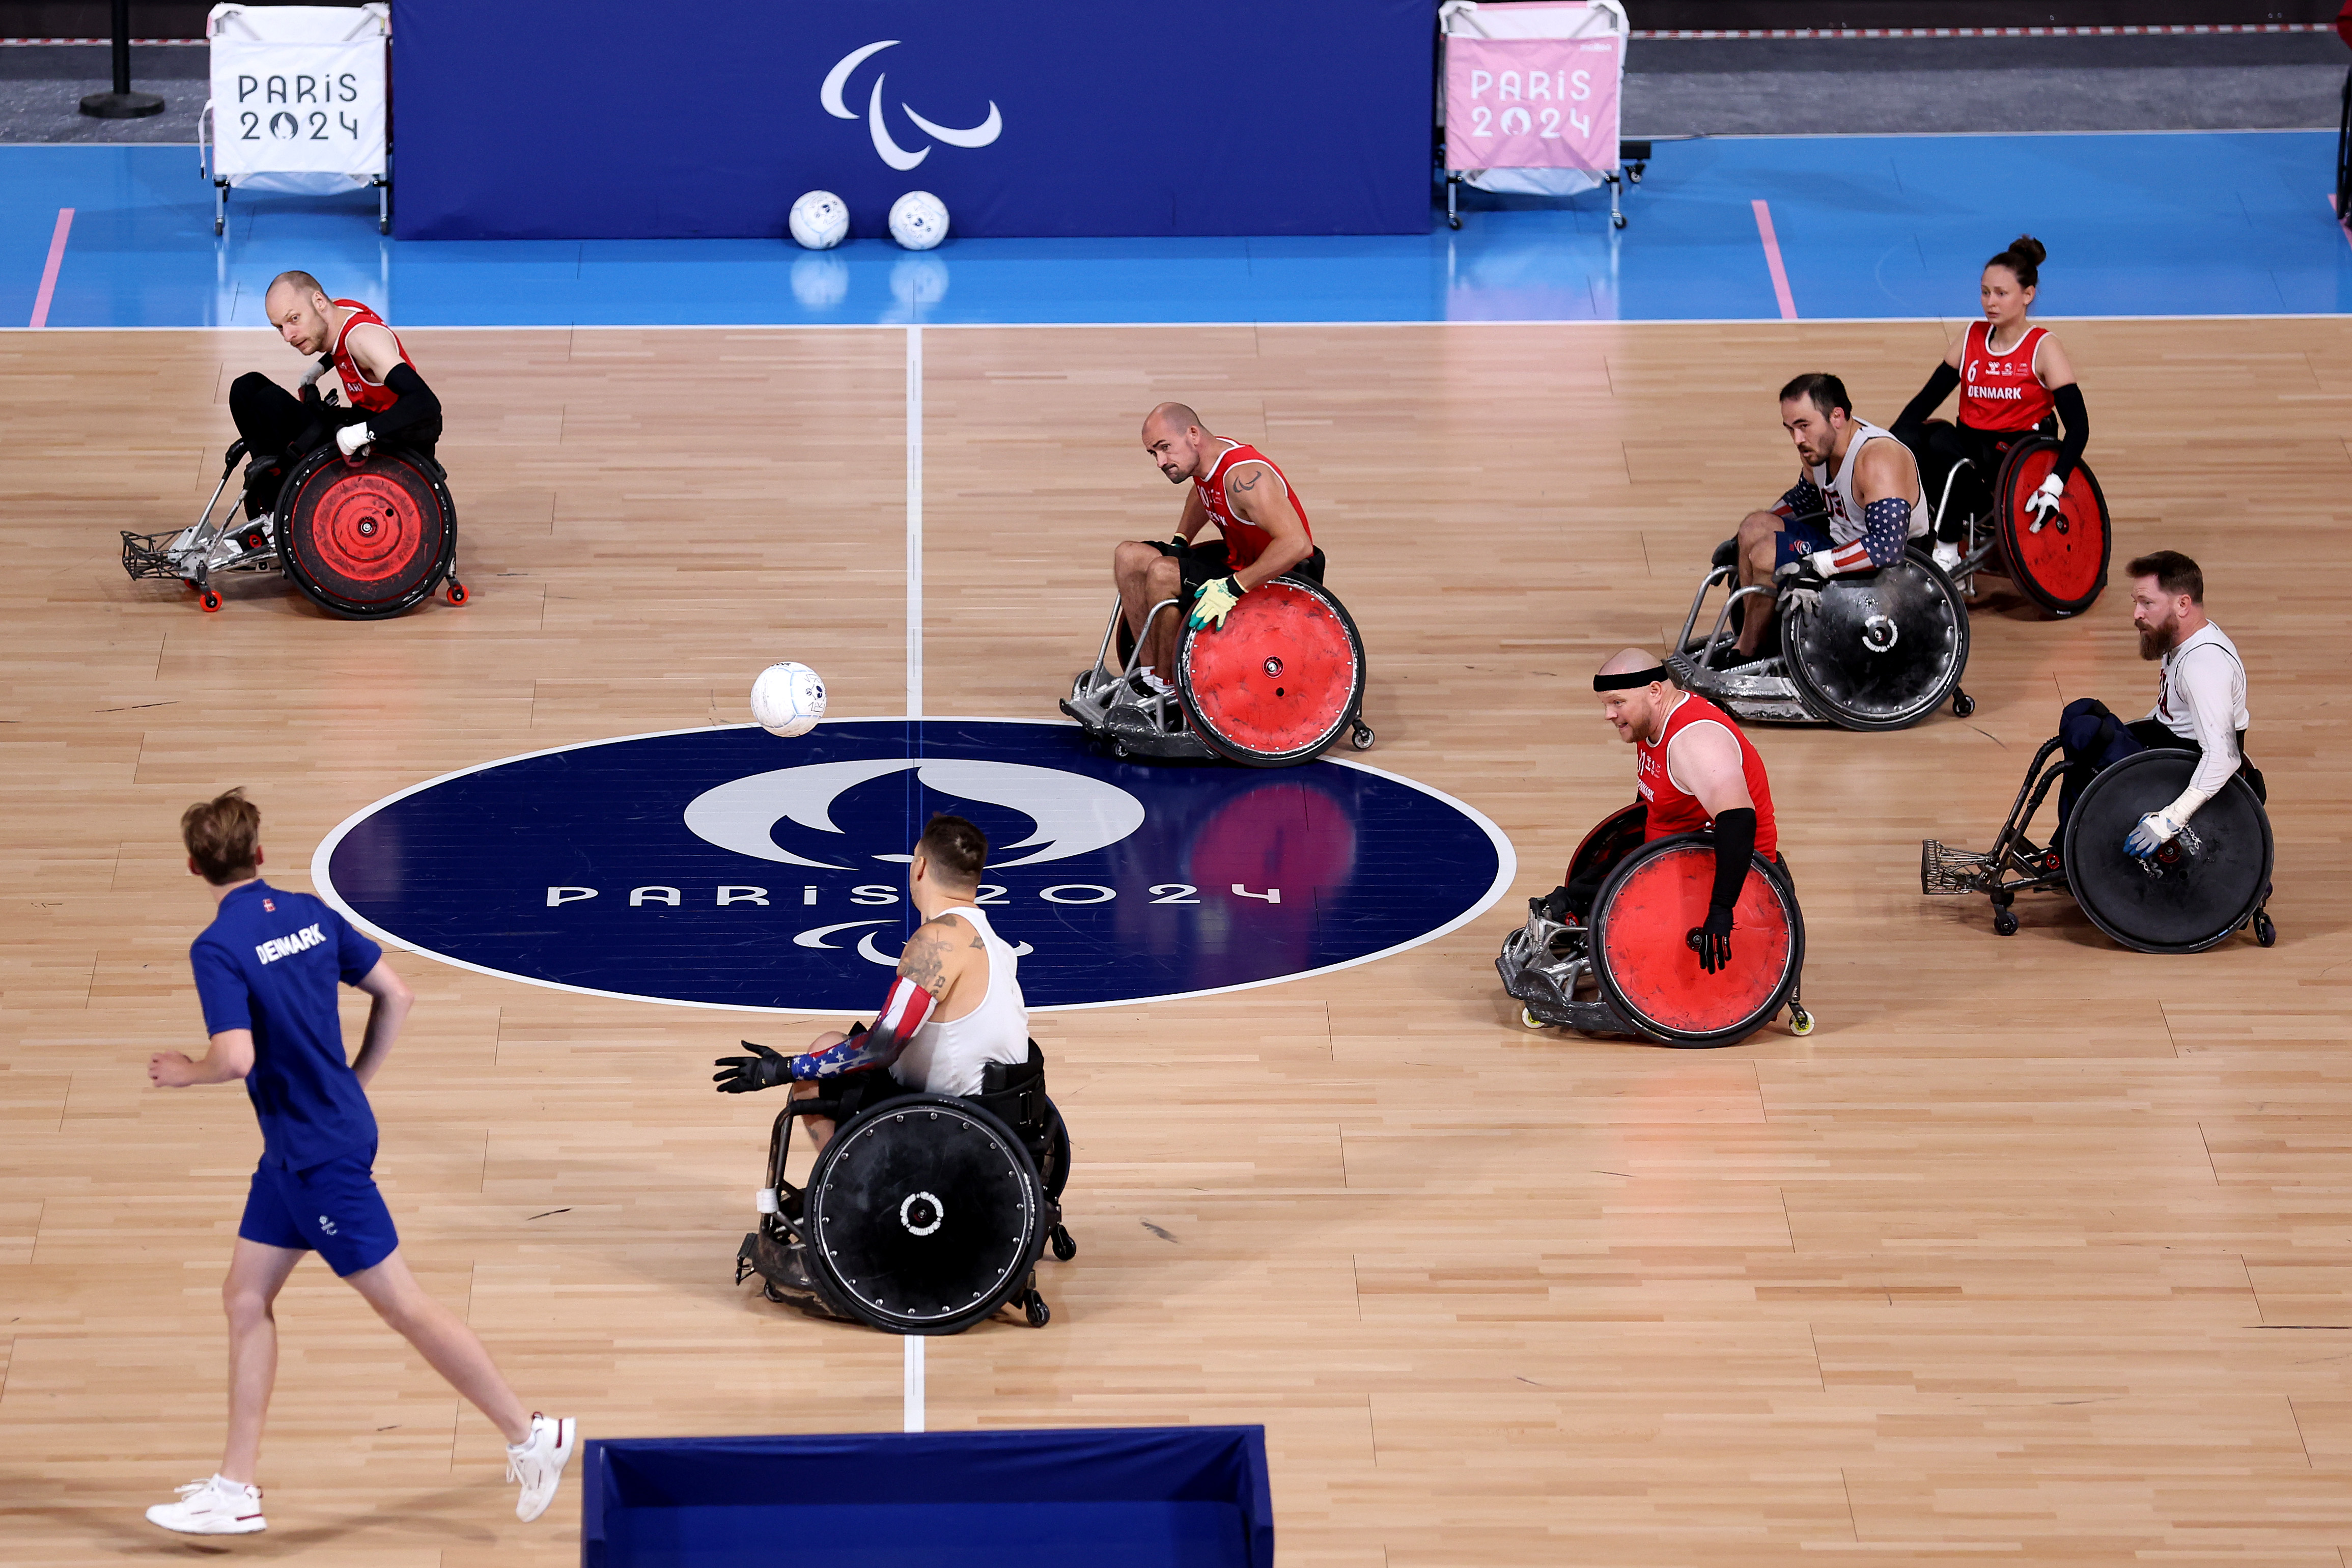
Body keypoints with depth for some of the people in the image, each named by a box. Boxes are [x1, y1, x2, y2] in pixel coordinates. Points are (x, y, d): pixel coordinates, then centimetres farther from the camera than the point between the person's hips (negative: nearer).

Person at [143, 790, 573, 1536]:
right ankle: (236, 1489, 14)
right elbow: (395, 995, 9)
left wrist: (185, 1072, -8)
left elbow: (236, 1059, -29)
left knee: (404, 1304, -1)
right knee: (246, 1298, 12)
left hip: (319, 1153, -9)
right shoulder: (310, 915, 5)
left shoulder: (218, 949, -19)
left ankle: (531, 1434, 6)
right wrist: (354, 1083, 18)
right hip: (292, 1149, 9)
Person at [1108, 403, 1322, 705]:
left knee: (1162, 574, -25)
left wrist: (1233, 588, -39)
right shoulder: (1205, 458, -1)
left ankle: (1165, 688, -10)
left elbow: (1297, 544, -40)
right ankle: (1149, 671, 7)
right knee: (1129, 558, 7)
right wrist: (1180, 542, 14)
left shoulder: (1243, 476, -30)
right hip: (1238, 556, 10)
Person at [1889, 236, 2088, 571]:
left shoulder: (2043, 348, -4)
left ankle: (1948, 552, -28)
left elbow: (2078, 427, -11)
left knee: (1943, 441, -34)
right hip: (1969, 452, 5)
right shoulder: (1973, 337, 10)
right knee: (1910, 438, -27)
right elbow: (1926, 401, 11)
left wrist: (2054, 486, -27)